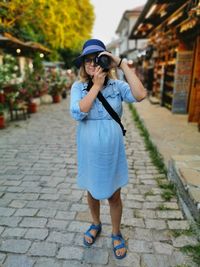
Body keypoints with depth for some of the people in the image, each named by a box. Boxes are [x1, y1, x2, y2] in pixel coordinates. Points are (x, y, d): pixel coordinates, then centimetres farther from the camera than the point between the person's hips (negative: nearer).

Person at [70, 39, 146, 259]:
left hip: (112, 151, -1)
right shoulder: (78, 87, -5)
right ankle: (96, 224, 51)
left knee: (114, 196, 14)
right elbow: (77, 113, -21)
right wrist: (96, 85, -20)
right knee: (92, 192, 22)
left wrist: (122, 64, -20)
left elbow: (140, 95, -24)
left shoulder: (117, 85, -6)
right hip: (89, 151, 1)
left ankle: (116, 233, 41)